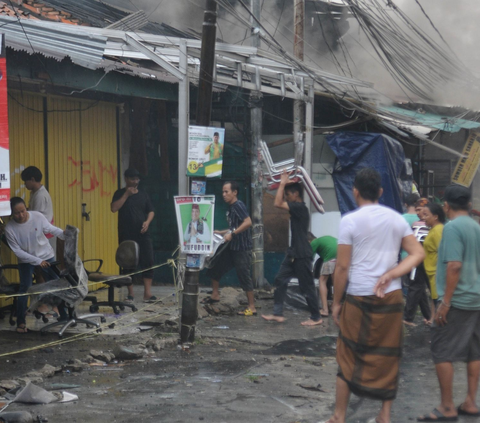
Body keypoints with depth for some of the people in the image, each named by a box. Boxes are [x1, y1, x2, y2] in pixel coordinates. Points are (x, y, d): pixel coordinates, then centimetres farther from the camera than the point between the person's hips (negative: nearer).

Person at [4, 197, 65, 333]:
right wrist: (38, 261, -24)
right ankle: (21, 322, 1)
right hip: (26, 261, -1)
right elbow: (18, 251, -18)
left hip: (46, 256, 1)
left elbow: (53, 230, -11)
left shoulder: (38, 217, -21)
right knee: (25, 289, -9)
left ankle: (64, 316, 14)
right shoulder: (9, 229, -21)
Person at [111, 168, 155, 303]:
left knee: (148, 262, -6)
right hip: (126, 236, -2)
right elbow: (114, 208, -10)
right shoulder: (120, 194, 5)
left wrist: (147, 222, -6)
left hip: (143, 235, 2)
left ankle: (147, 293, -5)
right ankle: (130, 293, 11)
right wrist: (126, 194, -11)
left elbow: (151, 211, 14)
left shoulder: (144, 195, 13)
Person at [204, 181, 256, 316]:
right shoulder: (230, 208, 14)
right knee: (215, 267, 14)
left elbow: (248, 222, -27)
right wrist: (221, 233, 15)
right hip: (231, 247, 10)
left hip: (241, 248, -10)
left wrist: (232, 233, -28)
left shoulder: (238, 205, -14)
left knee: (244, 276, -7)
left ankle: (252, 307, -1)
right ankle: (215, 295, 28)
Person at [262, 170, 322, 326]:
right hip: (293, 253, 10)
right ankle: (278, 314, 10)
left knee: (307, 286, -2)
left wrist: (282, 184, -17)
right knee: (280, 280, 7)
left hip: (302, 255, -10)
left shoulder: (300, 207, -17)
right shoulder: (296, 208, 11)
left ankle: (316, 317, 9)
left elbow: (278, 203, -25)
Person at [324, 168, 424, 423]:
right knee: (388, 357, 11)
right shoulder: (397, 219, 6)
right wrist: (390, 275, -6)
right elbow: (418, 254, 1)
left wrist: (336, 302, 0)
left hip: (360, 297, -3)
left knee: (348, 357, 7)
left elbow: (342, 266, -8)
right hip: (392, 297, 3)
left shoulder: (350, 220, -7)